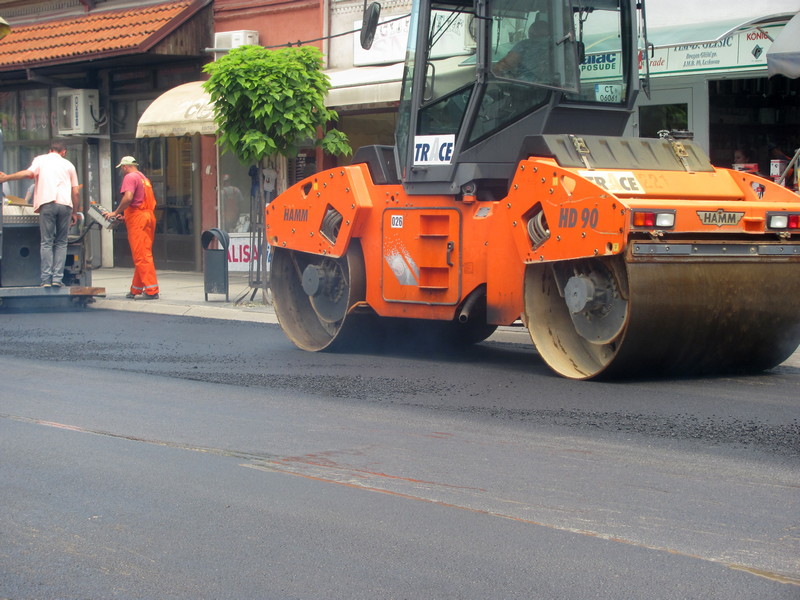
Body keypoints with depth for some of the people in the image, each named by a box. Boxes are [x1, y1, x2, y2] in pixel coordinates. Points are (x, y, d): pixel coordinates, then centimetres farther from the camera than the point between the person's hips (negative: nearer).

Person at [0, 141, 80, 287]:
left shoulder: (40, 159, 15)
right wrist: (75, 213, 24)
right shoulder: (68, 165, 21)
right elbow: (76, 192, 16)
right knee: (61, 243, 8)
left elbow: (29, 173, -5)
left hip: (47, 203, -1)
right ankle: (57, 278, -1)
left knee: (46, 242, 0)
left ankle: (46, 279, -7)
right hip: (65, 204, 1)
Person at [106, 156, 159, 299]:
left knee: (141, 256, -9)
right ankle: (136, 289, 18)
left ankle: (151, 290, -13)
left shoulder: (130, 177, -6)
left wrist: (115, 212, -10)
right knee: (144, 254, 12)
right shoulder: (144, 178, 21)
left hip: (137, 218, -9)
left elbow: (128, 197, -21)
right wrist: (125, 215, 21)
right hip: (149, 216, 9)